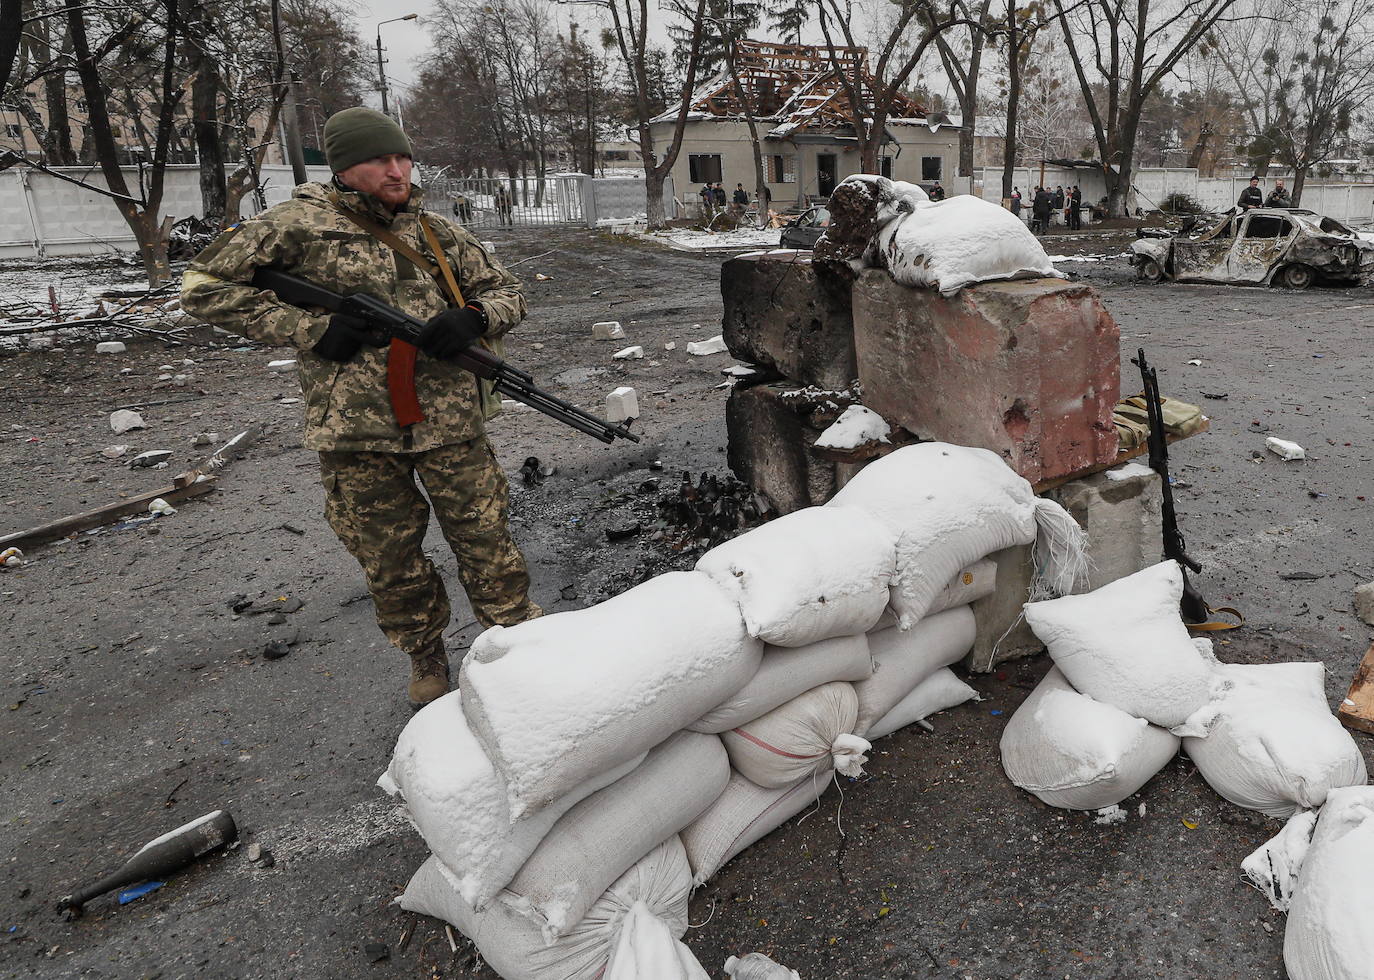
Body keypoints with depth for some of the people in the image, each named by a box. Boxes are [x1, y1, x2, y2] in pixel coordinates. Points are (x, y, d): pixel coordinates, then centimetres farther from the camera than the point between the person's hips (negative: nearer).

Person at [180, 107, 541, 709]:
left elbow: (506, 292, 15)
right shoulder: (301, 224, -1)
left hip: (449, 422, 2)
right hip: (356, 432, -1)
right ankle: (425, 658, 34)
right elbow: (204, 285, -1)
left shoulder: (435, 231, 9)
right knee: (390, 562, 12)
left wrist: (474, 318, -10)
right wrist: (309, 330, -10)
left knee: (485, 540, 6)